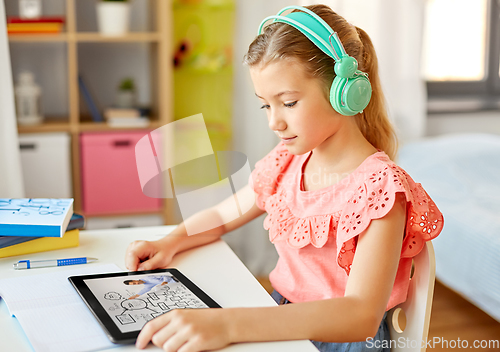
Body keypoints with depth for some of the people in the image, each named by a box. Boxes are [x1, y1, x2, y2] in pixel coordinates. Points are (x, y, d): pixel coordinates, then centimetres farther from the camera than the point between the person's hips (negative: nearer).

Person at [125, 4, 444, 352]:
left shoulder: (379, 186, -19)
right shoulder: (286, 164, 4)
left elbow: (361, 317, -31)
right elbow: (220, 215, 20)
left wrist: (229, 324, -42)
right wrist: (169, 243, -2)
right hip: (280, 323, 6)